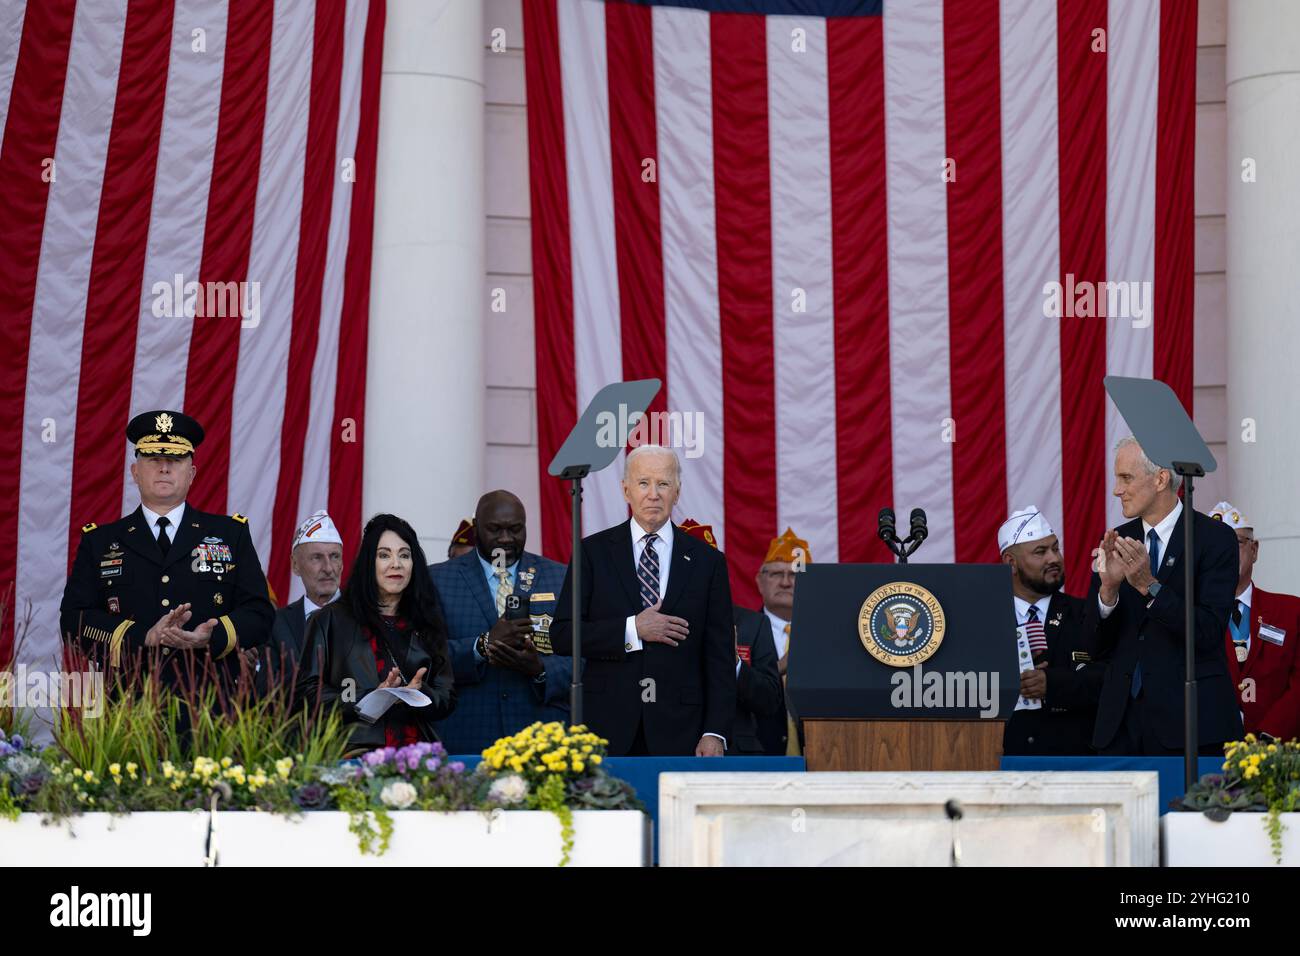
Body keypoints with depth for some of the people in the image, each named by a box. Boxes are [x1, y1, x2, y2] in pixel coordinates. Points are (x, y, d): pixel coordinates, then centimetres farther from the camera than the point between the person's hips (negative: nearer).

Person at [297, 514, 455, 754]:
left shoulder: (427, 623, 21)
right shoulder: (331, 620, 11)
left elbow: (447, 698, 18)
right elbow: (309, 690, 3)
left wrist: (419, 693, -5)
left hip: (417, 751, 3)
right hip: (356, 750, -3)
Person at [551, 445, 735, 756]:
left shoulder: (708, 561, 8)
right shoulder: (593, 552, 7)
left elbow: (720, 657, 5)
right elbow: (562, 636, 0)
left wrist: (715, 733, -4)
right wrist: (632, 630, -12)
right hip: (609, 728, 0)